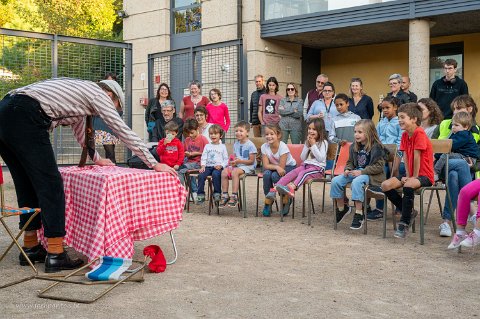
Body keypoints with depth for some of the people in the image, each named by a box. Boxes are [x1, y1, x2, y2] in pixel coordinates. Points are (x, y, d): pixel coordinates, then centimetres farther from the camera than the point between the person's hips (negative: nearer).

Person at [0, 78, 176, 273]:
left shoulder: (79, 92, 33)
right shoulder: (98, 94, 9)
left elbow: (80, 131, 47)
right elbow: (124, 132, 6)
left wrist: (96, 158, 60)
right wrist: (154, 164, 10)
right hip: (24, 118, -10)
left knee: (27, 186, 17)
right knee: (50, 186, -5)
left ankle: (30, 249, 24)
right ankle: (55, 256, -3)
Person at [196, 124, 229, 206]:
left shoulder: (222, 146, 12)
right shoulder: (207, 146, 19)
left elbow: (226, 159, 7)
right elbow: (204, 157, 10)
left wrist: (221, 165, -11)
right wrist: (203, 165, -8)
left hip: (218, 167, -3)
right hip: (208, 166, 3)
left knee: (215, 175, -35)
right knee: (201, 175, -25)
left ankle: (217, 194, -25)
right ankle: (200, 195, -18)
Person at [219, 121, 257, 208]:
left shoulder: (250, 145, -10)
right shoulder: (236, 144, 13)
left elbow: (251, 161, -12)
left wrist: (239, 161, -22)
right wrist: (233, 161, -7)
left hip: (247, 166, -7)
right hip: (237, 165, 7)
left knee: (235, 171, -35)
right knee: (224, 172, -18)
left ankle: (234, 196, -30)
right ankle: (225, 195, -13)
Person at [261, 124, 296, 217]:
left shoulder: (283, 147, -26)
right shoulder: (264, 147, -14)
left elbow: (281, 166, -25)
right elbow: (266, 165, -18)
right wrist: (277, 167, -33)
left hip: (288, 167, -4)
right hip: (274, 167, 4)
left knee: (275, 176, -33)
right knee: (266, 174, -29)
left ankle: (286, 200, -10)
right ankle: (268, 202, -15)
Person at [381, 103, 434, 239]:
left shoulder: (419, 133, -19)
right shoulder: (405, 135, 7)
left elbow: (417, 156, -19)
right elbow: (405, 156, 2)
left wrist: (414, 177, -16)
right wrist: (408, 176, -5)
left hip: (424, 175, -8)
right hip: (411, 174, 8)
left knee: (408, 186, -39)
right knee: (385, 185, -12)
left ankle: (404, 223, -26)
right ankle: (409, 212, 4)